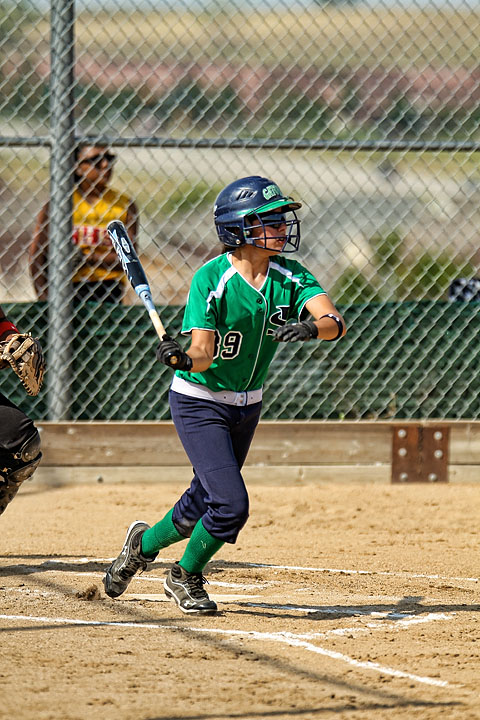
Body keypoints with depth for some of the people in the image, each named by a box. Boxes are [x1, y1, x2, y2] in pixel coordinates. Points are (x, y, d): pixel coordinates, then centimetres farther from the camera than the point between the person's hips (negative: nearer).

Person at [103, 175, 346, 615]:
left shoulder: (290, 277, -9)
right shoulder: (211, 279, -21)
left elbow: (335, 323, -22)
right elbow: (202, 354, -25)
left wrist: (311, 327, -43)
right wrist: (182, 359, -47)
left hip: (246, 405, 6)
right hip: (199, 403, -6)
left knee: (204, 502, 15)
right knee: (230, 504, -15)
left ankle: (144, 544, 44)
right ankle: (186, 577, 11)